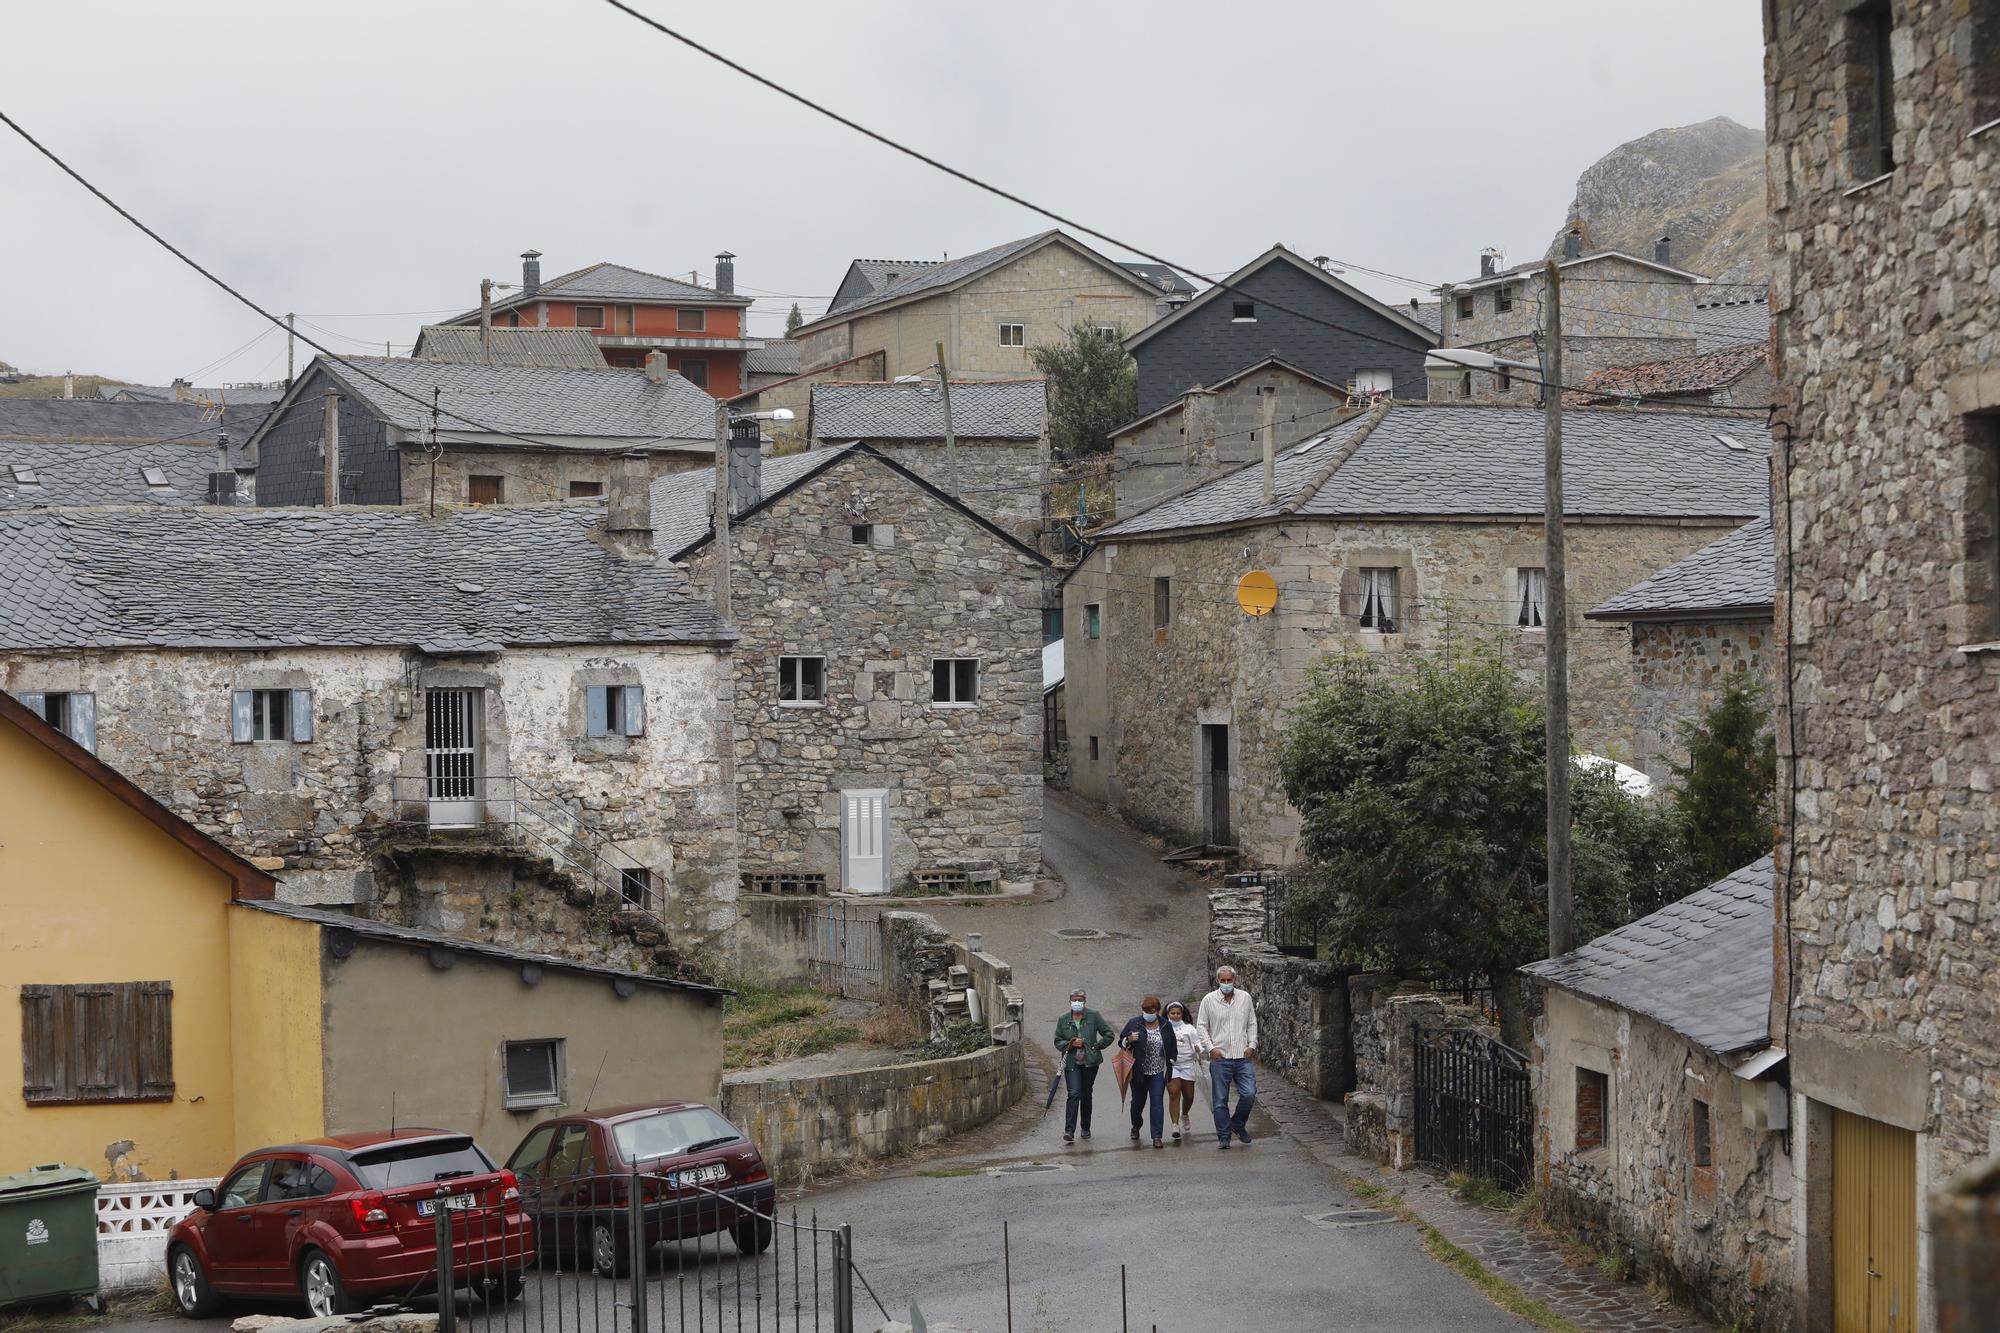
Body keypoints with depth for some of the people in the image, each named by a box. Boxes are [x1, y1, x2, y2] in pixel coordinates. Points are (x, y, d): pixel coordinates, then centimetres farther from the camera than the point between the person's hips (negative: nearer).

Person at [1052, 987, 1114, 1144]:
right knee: (1074, 1094, -14)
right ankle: (1069, 1131, -19)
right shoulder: (1063, 1020, 5)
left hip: (1090, 1062, 0)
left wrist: (1096, 1047, -3)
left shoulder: (1094, 1016, 1)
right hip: (1072, 1063, 0)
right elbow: (1058, 1042, 9)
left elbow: (1109, 1035, 4)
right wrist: (1071, 1044, -9)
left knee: (1086, 1095, 10)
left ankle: (1086, 1128, 26)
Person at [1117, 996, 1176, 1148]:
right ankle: (1136, 1127, 41)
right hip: (1138, 1072, 0)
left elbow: (1171, 1048, 13)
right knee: (1138, 1101, 13)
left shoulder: (1165, 1026, 3)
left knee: (1157, 1103, -8)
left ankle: (1157, 1137, -9)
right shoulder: (1134, 1024, -2)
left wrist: (1171, 1063, 8)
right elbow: (1121, 1042, 3)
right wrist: (1129, 1040, -19)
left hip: (1158, 1073, 0)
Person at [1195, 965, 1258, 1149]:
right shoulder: (1209, 1000, 2)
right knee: (1220, 1101, 0)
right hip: (1220, 1058, -1)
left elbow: (1252, 1024, 16)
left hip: (1243, 1057, 1)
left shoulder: (1245, 998, 9)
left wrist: (1252, 1045, 3)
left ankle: (1238, 1125, 16)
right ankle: (1224, 1136, 9)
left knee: (1249, 1094, -9)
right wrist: (1210, 1048, -6)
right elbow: (1201, 1027, 5)